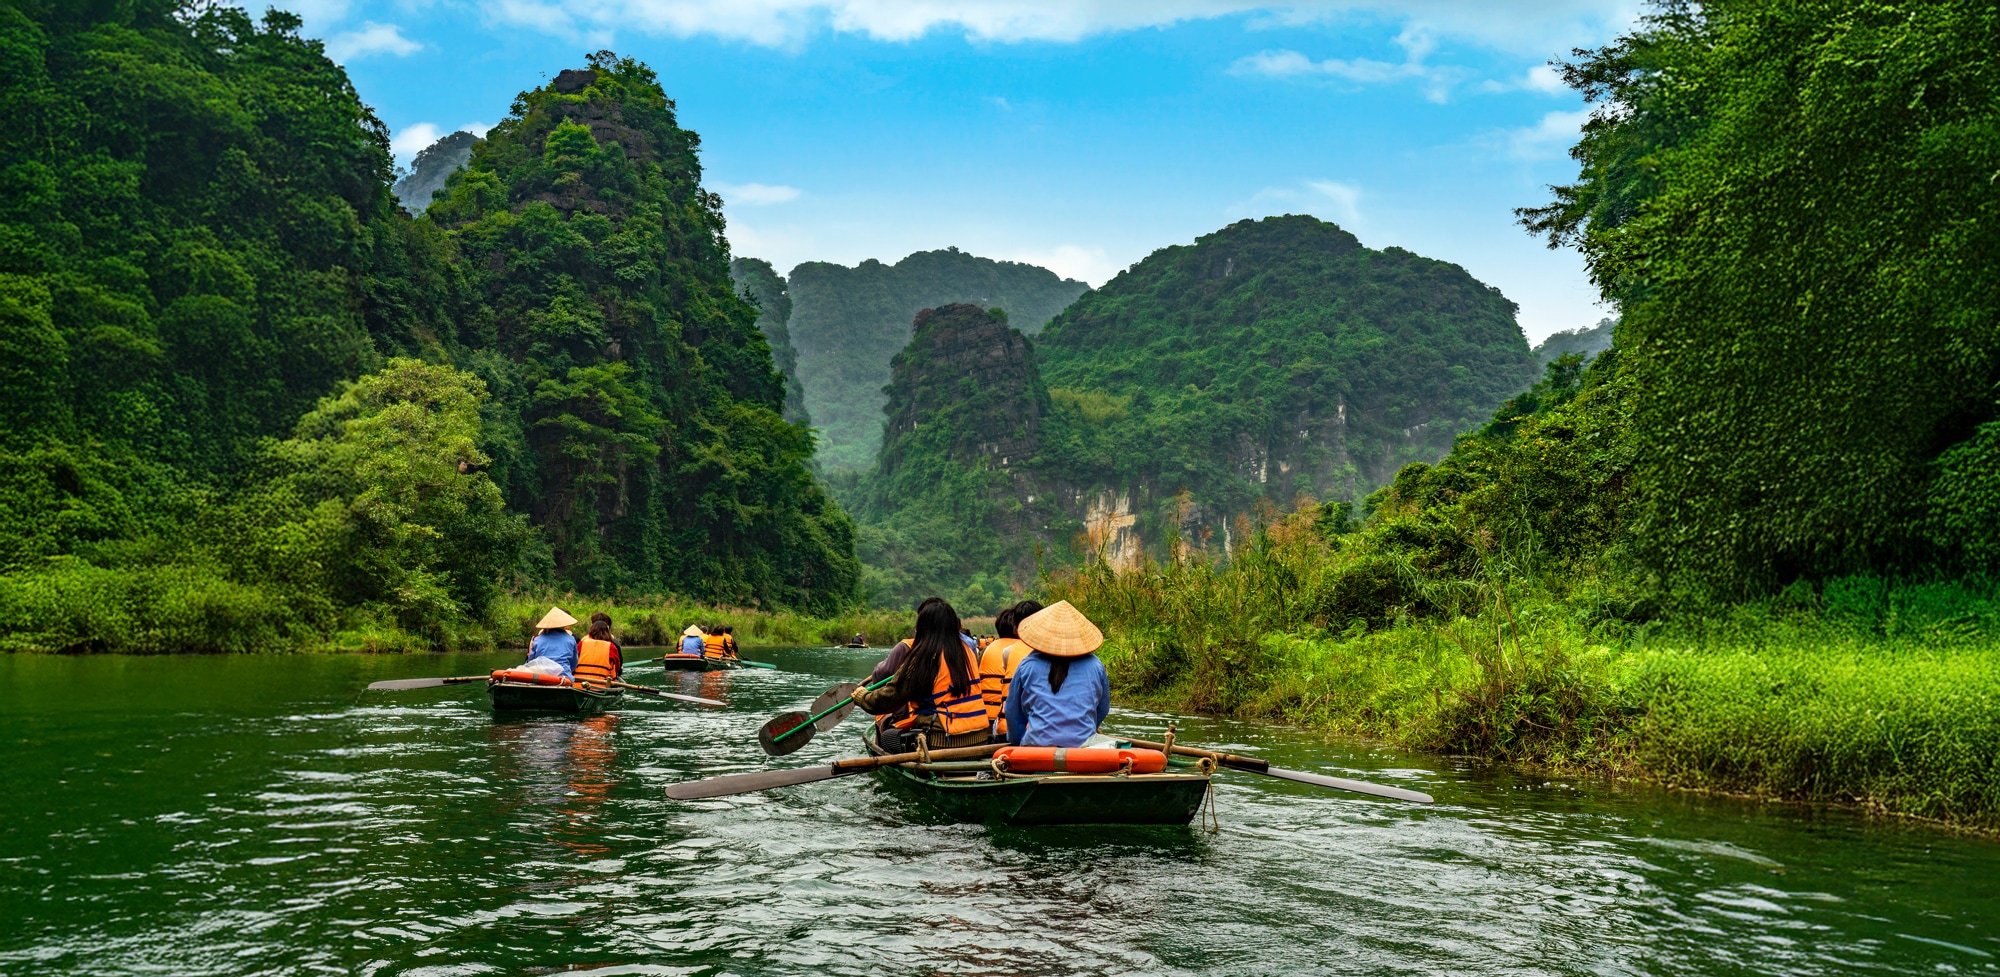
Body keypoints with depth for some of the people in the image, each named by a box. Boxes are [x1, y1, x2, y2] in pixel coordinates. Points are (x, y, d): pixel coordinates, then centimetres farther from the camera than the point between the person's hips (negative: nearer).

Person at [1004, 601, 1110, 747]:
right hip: (1084, 748, 1)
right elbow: (1103, 709, 21)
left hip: (1037, 746, -1)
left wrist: (1017, 741, 32)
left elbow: (1013, 712, 16)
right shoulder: (1095, 665, 9)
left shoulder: (1028, 666, 7)